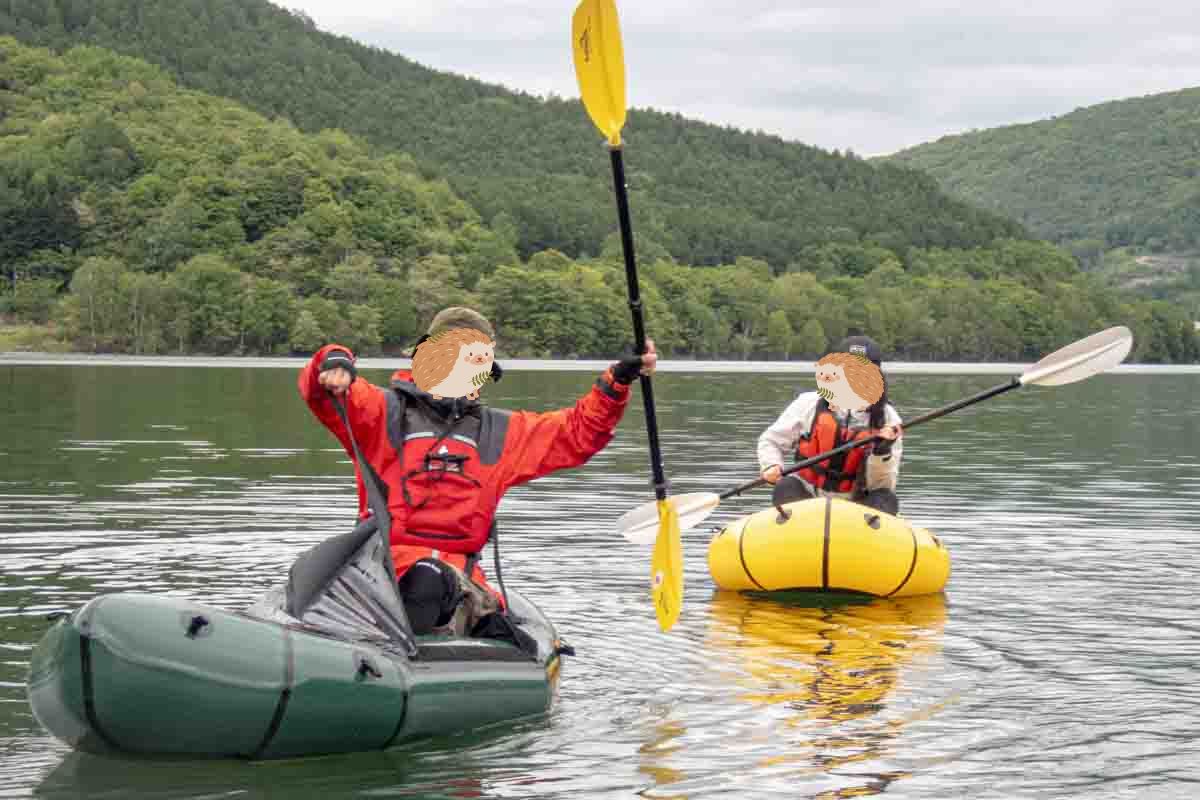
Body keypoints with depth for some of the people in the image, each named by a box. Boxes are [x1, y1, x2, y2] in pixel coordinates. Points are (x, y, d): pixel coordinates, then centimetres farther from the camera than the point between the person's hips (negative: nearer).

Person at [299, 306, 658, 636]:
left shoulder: (497, 433, 22)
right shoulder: (386, 412, 7)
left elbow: (578, 432, 21)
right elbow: (319, 391, -9)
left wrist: (616, 382, 9)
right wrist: (335, 362, -33)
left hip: (460, 569, 5)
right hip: (395, 554, -5)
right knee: (429, 580, -40)